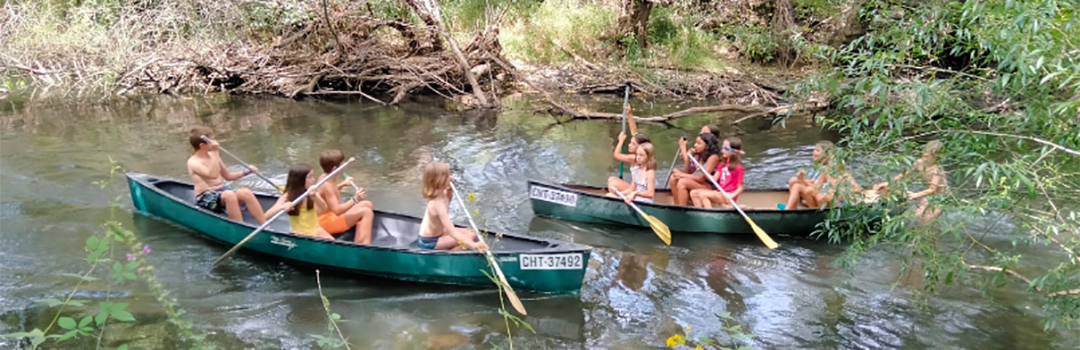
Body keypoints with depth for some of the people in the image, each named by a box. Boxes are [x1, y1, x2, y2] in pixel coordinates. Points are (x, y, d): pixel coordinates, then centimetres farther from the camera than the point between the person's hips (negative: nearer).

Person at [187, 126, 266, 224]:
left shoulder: (212, 156, 12)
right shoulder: (193, 162, -9)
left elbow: (228, 176, 22)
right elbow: (213, 175, -26)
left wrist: (246, 172, 10)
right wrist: (214, 153, -23)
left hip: (221, 190, 7)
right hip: (205, 198, -7)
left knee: (246, 192, -22)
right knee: (229, 195, -37)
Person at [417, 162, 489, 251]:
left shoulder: (440, 195, -6)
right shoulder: (438, 204, -33)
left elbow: (447, 200, 21)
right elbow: (452, 232, -40)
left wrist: (449, 189, -1)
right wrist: (473, 245, -50)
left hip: (437, 231, 9)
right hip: (430, 242, -9)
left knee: (471, 233, 12)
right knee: (470, 237, -17)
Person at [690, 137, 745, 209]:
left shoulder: (737, 167, -10)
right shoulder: (722, 165, 14)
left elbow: (740, 188, -9)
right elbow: (714, 179, 6)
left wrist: (732, 195, -27)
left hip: (727, 197, -8)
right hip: (719, 193, 8)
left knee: (703, 194, -28)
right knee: (693, 193, -7)